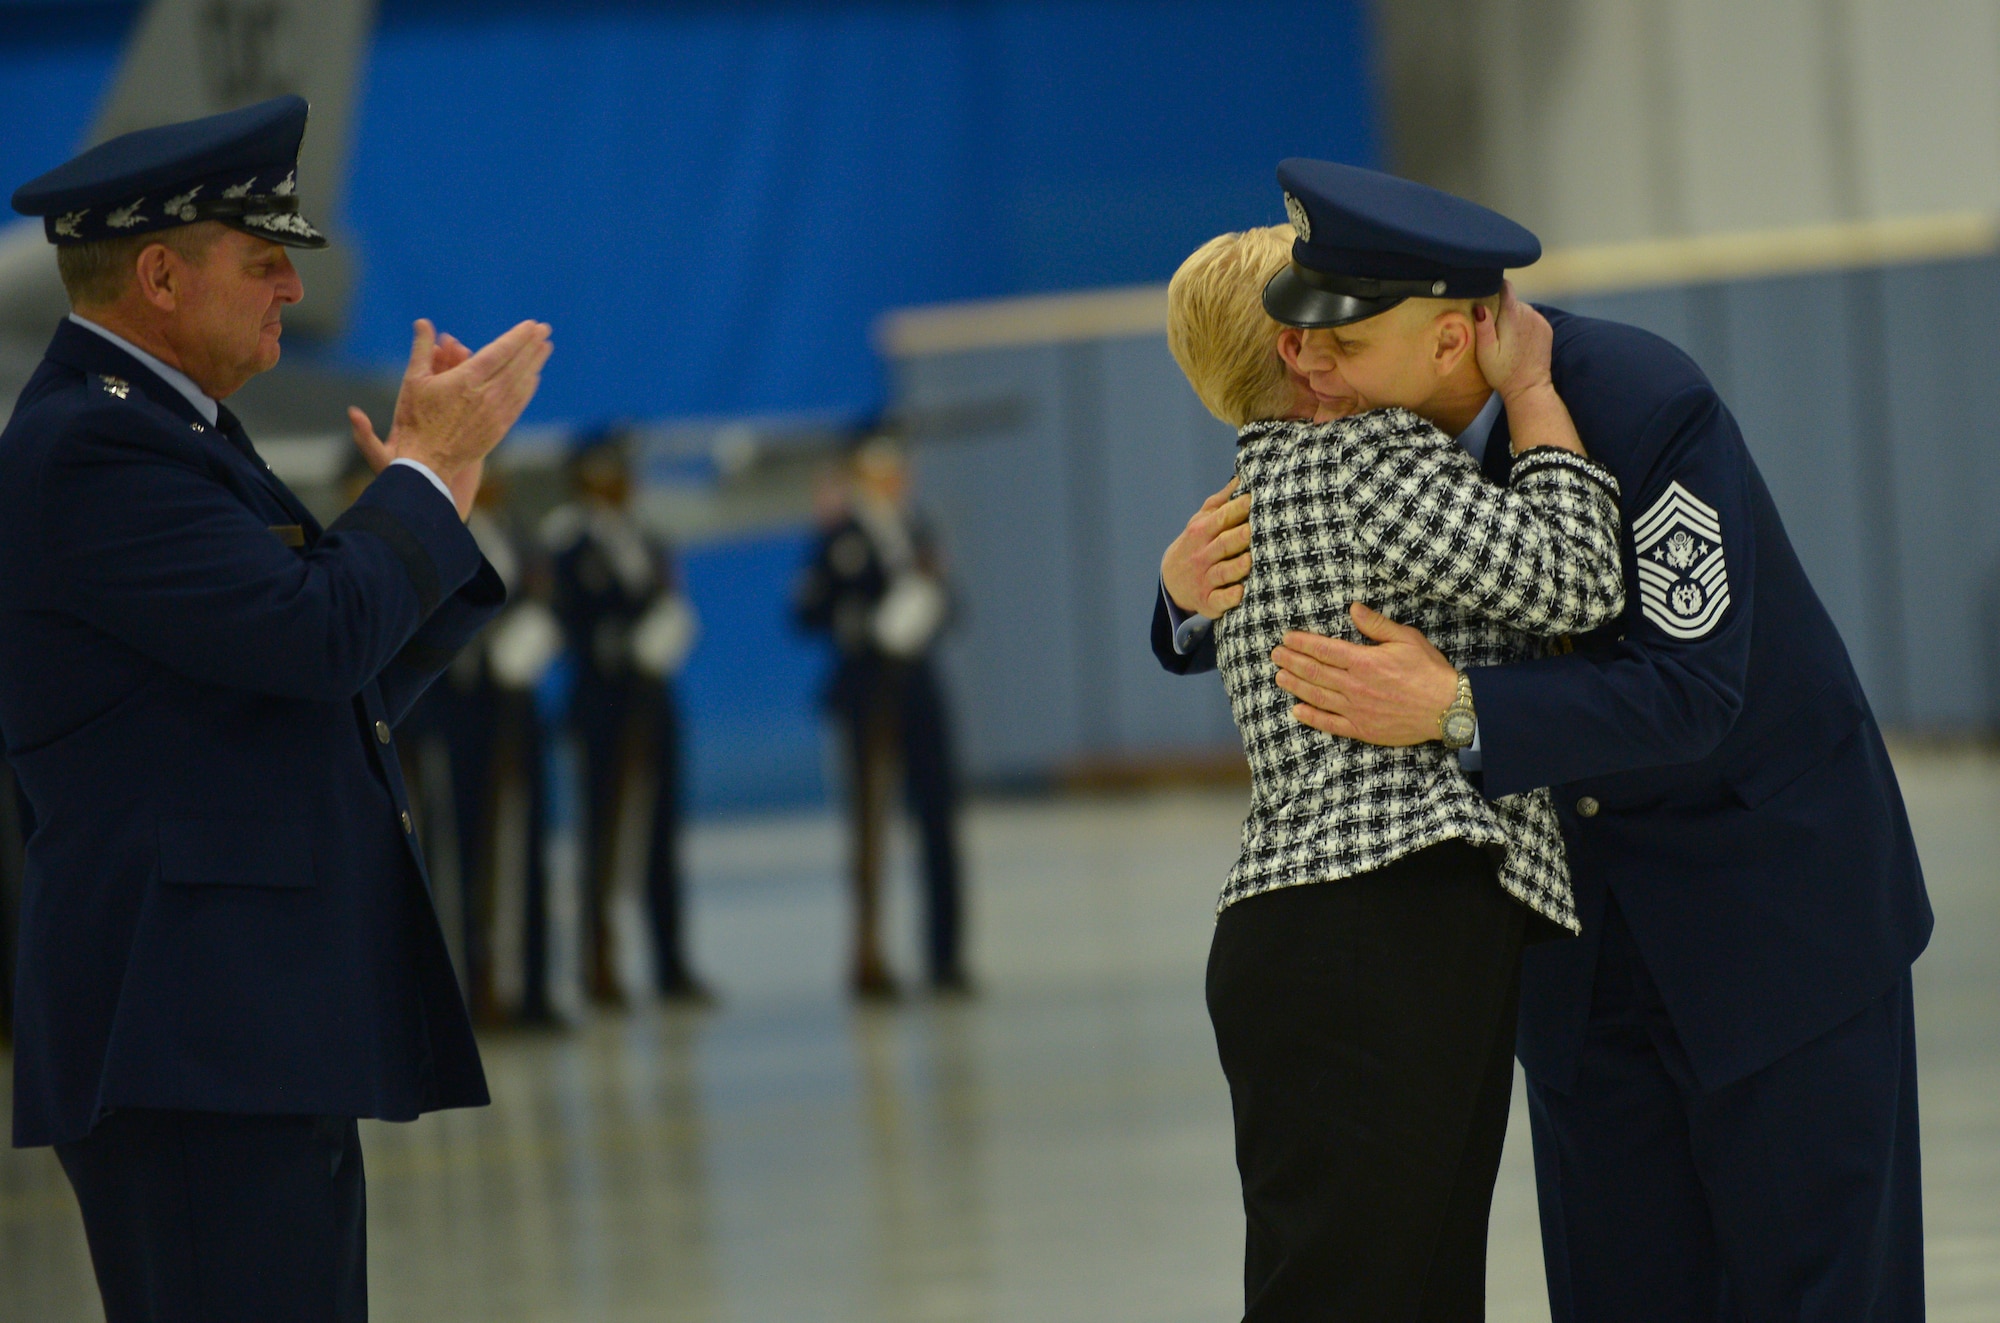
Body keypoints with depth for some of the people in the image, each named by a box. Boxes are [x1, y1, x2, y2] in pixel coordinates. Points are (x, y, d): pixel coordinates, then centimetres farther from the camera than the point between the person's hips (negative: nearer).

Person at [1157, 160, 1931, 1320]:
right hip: (1586, 910, 6)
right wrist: (1196, 591, -17)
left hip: (1776, 895, -6)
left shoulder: (1645, 406, -26)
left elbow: (1689, 693, -28)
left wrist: (1452, 710, -40)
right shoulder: (1384, 421, -6)